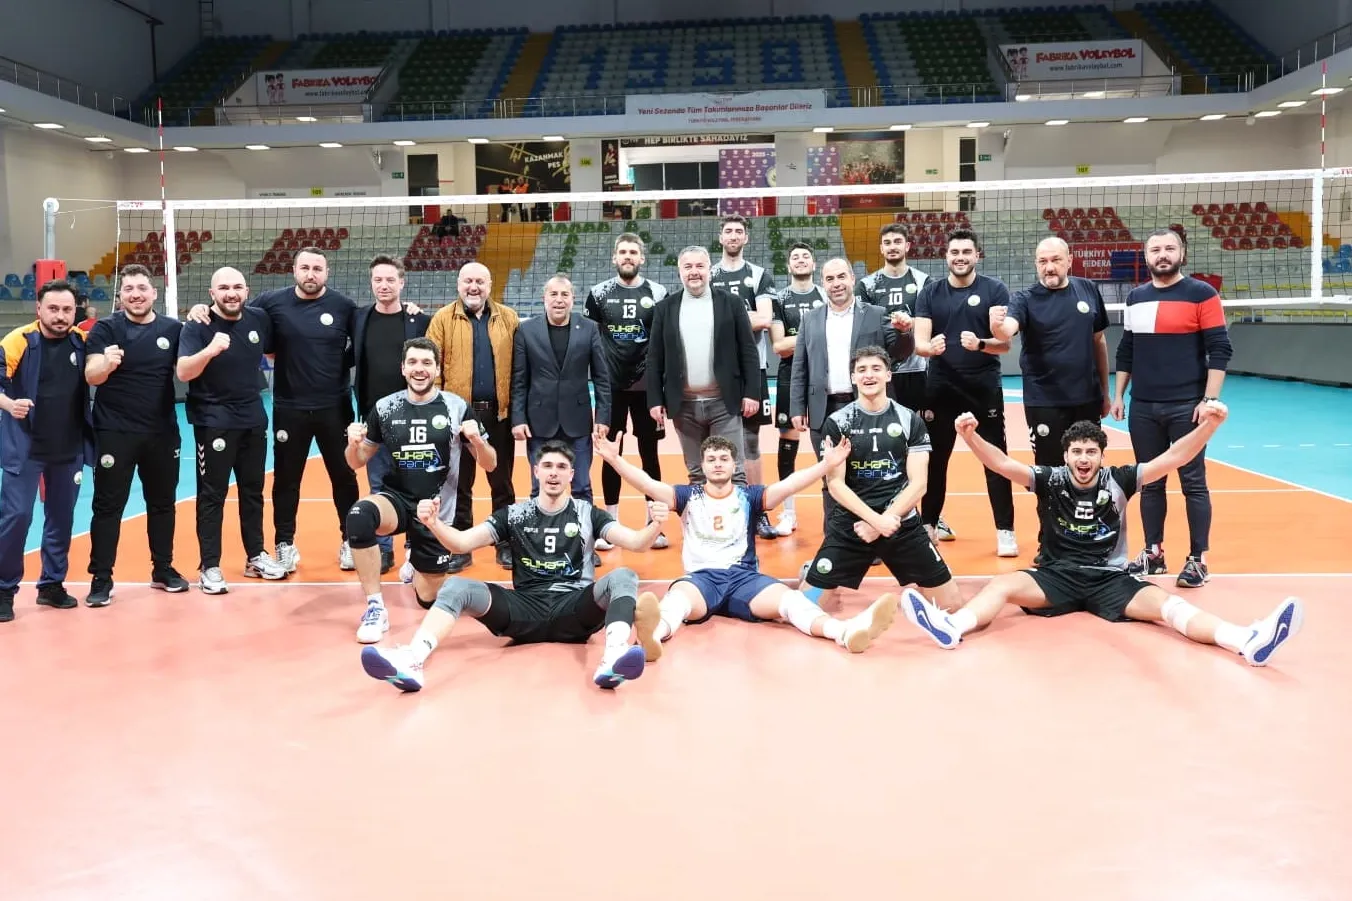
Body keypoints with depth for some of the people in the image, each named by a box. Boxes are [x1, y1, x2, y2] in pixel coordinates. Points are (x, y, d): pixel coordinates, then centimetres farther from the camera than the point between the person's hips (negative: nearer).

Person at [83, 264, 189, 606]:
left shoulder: (172, 328, 3)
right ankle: (101, 578, 7)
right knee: (108, 506, 1)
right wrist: (106, 363, -38)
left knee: (163, 503, 13)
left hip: (163, 433, 3)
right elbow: (91, 376, -14)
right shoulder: (106, 328, -4)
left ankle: (163, 569, 26)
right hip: (115, 433, -3)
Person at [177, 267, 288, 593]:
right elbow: (182, 372, -25)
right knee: (212, 495, -1)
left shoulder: (259, 319, 1)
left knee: (253, 491, 14)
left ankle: (256, 557, 26)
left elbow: (273, 351, 21)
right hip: (213, 423, -5)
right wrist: (210, 350, -40)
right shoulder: (197, 326, -12)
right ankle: (209, 567, 5)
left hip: (254, 420, 5)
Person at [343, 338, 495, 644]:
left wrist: (477, 440, -24)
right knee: (359, 514, -36)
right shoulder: (384, 407, -2)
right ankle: (375, 607, -22)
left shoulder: (457, 408, -6)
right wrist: (353, 444, -16)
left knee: (429, 599, 7)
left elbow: (490, 465, -3)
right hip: (396, 499, 0)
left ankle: (416, 559, 43)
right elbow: (358, 462, 7)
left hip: (436, 511, 0)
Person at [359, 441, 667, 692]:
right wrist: (434, 524, -21)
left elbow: (635, 543, -3)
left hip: (575, 608, -1)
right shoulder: (513, 514, 11)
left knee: (622, 577, -29)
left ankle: (613, 658, -56)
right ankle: (411, 661, -46)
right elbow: (462, 543, 0)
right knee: (456, 587, -21)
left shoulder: (587, 513, 10)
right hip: (526, 609, 1)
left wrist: (654, 526, -27)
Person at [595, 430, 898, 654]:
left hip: (744, 577, 1)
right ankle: (652, 637, -71)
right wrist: (615, 459, -14)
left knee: (788, 598, -29)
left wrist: (826, 464, -17)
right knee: (677, 598, -37)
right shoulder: (688, 496, 13)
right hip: (701, 578, -1)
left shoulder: (749, 496, 12)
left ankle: (847, 632, -53)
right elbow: (649, 484, 0)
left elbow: (788, 485, -2)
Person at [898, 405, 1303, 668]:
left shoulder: (1117, 481, -1)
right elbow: (1002, 464, -14)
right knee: (1002, 585, -27)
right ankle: (951, 627, -56)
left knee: (1162, 603, -27)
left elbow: (1172, 458, -9)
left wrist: (1209, 424, -24)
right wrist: (971, 436, -33)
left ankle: (1249, 642, -48)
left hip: (1109, 580, 0)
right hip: (1055, 576, 0)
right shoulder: (1049, 480, -1)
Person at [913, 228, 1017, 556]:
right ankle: (929, 524, 23)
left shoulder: (995, 290, -3)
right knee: (935, 458, 9)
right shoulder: (930, 292, 2)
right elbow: (919, 341, -5)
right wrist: (930, 346, -28)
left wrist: (980, 344, -30)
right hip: (941, 387, 2)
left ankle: (1005, 531, 7)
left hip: (985, 387, -2)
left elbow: (1004, 343, -9)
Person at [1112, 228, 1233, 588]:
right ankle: (1153, 554, 19)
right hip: (1143, 408, 5)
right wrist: (1118, 395, 12)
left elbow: (1220, 350, -7)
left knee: (1193, 483, 0)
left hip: (1186, 406, -4)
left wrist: (1210, 399, -13)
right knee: (1150, 483, 9)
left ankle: (1198, 560, 6)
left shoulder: (1201, 294, -4)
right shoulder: (1135, 297, 11)